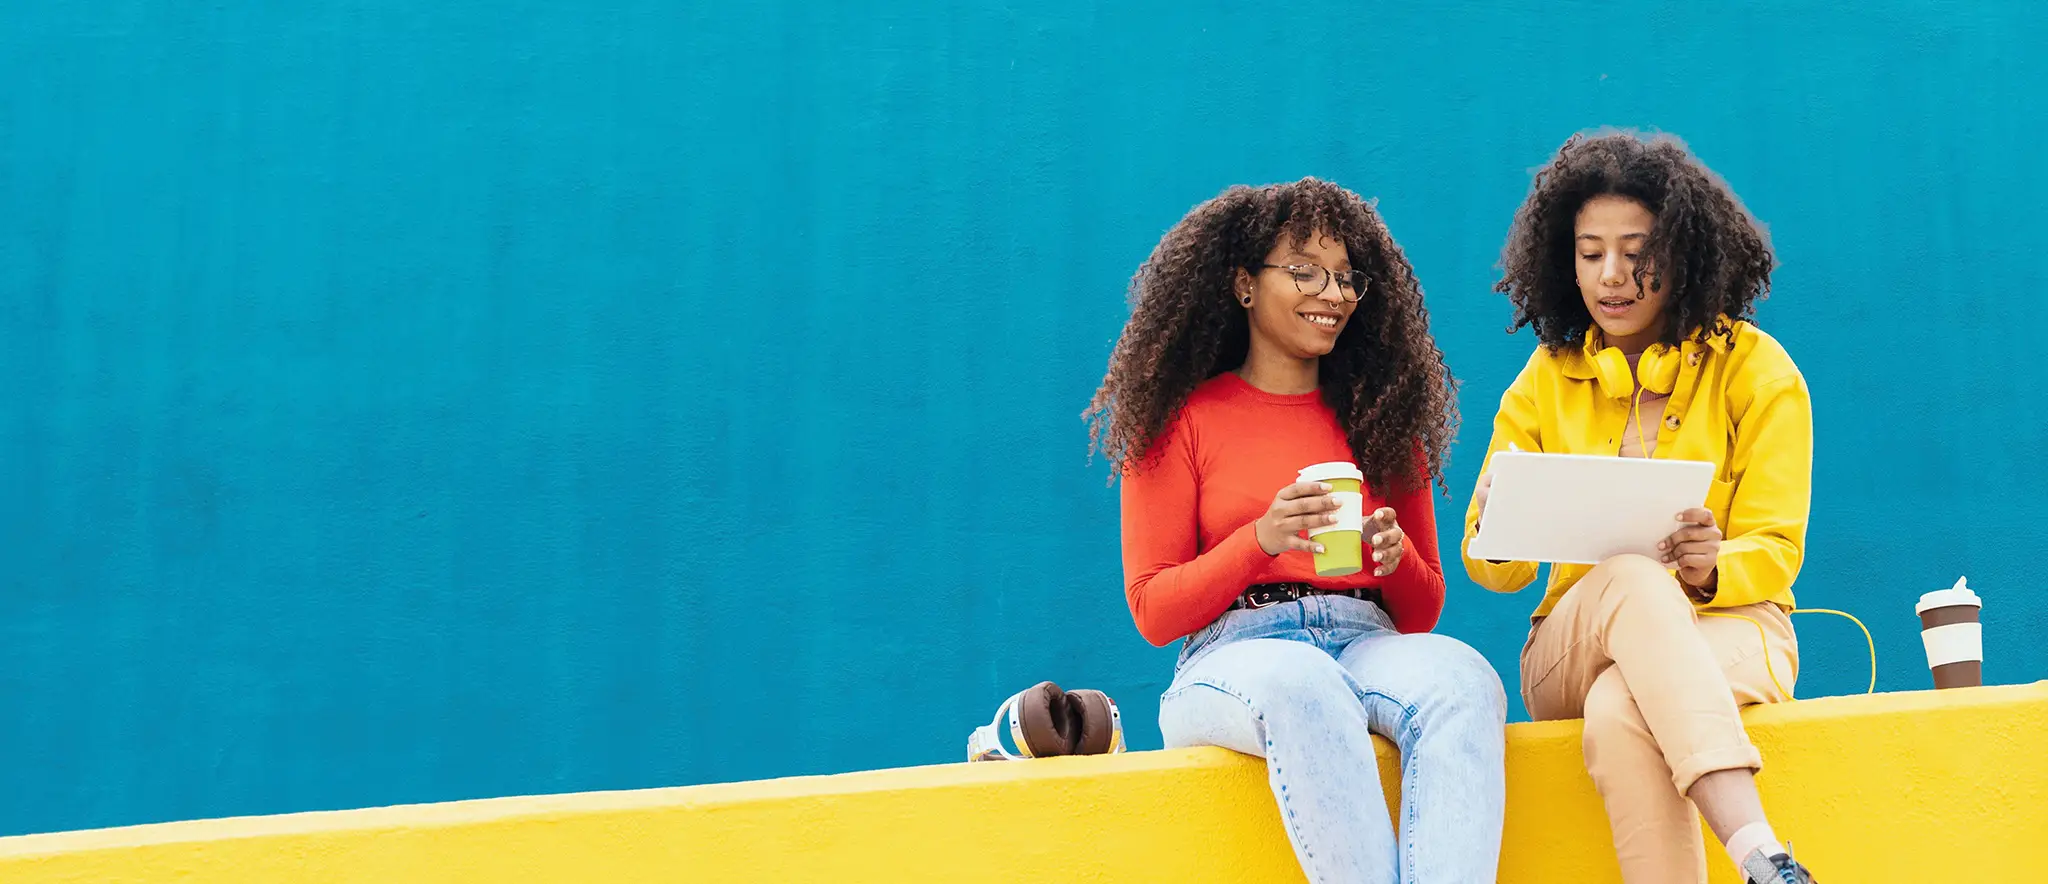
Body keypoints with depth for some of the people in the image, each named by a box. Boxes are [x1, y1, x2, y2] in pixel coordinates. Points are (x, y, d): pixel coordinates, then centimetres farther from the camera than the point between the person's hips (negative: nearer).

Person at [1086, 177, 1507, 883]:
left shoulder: (1380, 419, 20)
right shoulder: (1181, 420, 10)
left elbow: (1422, 612, 21)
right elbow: (1152, 612, 3)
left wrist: (1397, 557, -4)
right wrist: (1261, 540, -13)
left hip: (1368, 642, 3)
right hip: (1233, 653, -3)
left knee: (1462, 679, -33)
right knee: (1303, 688, -40)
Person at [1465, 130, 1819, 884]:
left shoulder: (1755, 369, 5)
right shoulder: (1546, 380, 12)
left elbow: (1775, 551, -1)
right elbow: (1493, 570, 8)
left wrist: (1712, 568, -25)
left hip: (1730, 628, -1)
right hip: (1571, 646, 1)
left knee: (1619, 712, -38)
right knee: (1631, 574, -37)